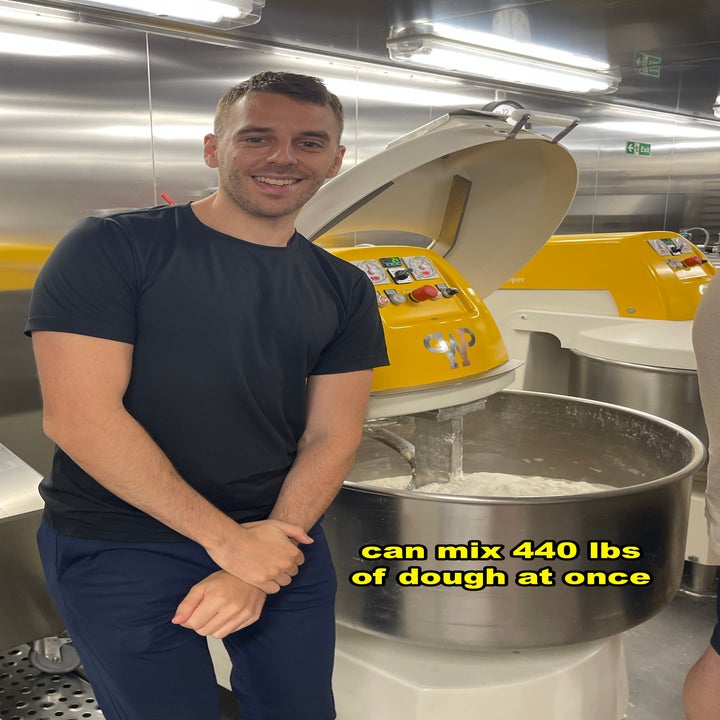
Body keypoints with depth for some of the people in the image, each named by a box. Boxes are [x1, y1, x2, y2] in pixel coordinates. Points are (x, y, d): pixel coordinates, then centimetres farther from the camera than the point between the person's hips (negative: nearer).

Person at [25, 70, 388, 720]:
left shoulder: (344, 290, 4)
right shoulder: (112, 248, -10)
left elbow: (331, 439, 2)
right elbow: (79, 417, -17)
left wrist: (255, 572, -11)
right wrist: (228, 540, -16)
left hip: (278, 536, 5)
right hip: (118, 545, -4)